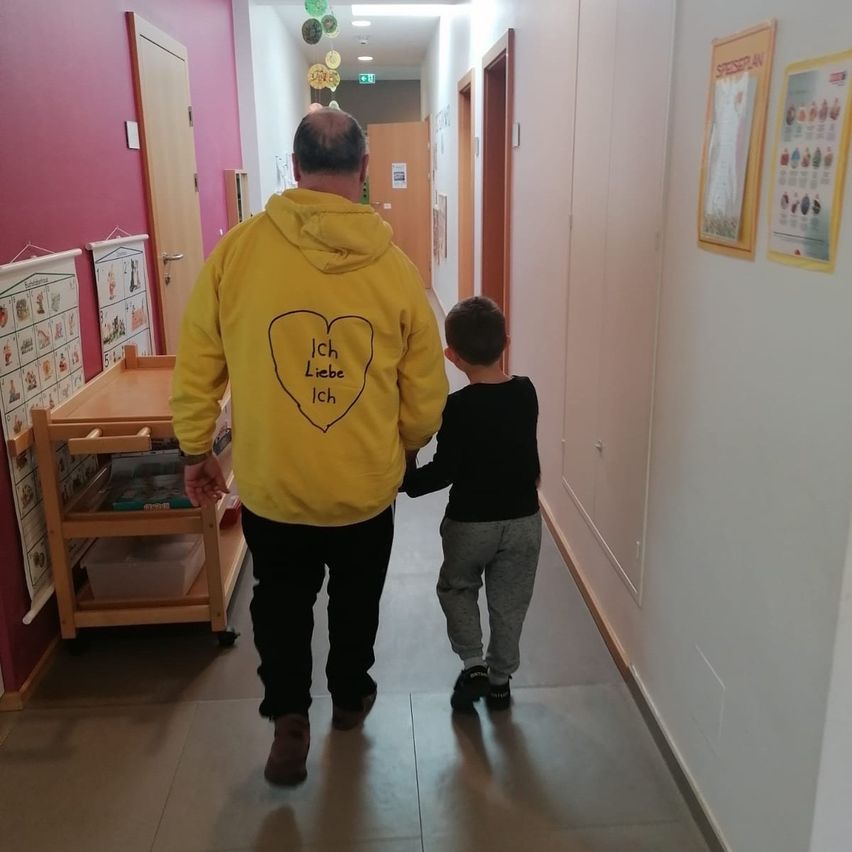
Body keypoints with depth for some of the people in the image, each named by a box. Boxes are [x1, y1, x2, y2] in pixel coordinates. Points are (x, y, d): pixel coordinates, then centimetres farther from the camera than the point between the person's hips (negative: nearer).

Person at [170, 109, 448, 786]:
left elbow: (196, 366, -5)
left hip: (270, 485, 0)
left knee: (280, 598, 25)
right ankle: (350, 699, 45)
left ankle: (289, 714, 18)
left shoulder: (239, 249, -12)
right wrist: (403, 453, 16)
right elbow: (426, 396, -3)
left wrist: (196, 451, 9)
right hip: (366, 487, 1)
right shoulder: (396, 268, -10)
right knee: (357, 599, 26)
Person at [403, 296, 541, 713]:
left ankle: (473, 664, 12)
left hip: (470, 522, -4)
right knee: (510, 601, 18)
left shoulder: (458, 406, -20)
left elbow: (444, 472, -18)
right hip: (523, 518, 4)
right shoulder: (526, 393, -4)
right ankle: (500, 680, 28)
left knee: (456, 588, 22)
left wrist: (406, 481, -3)